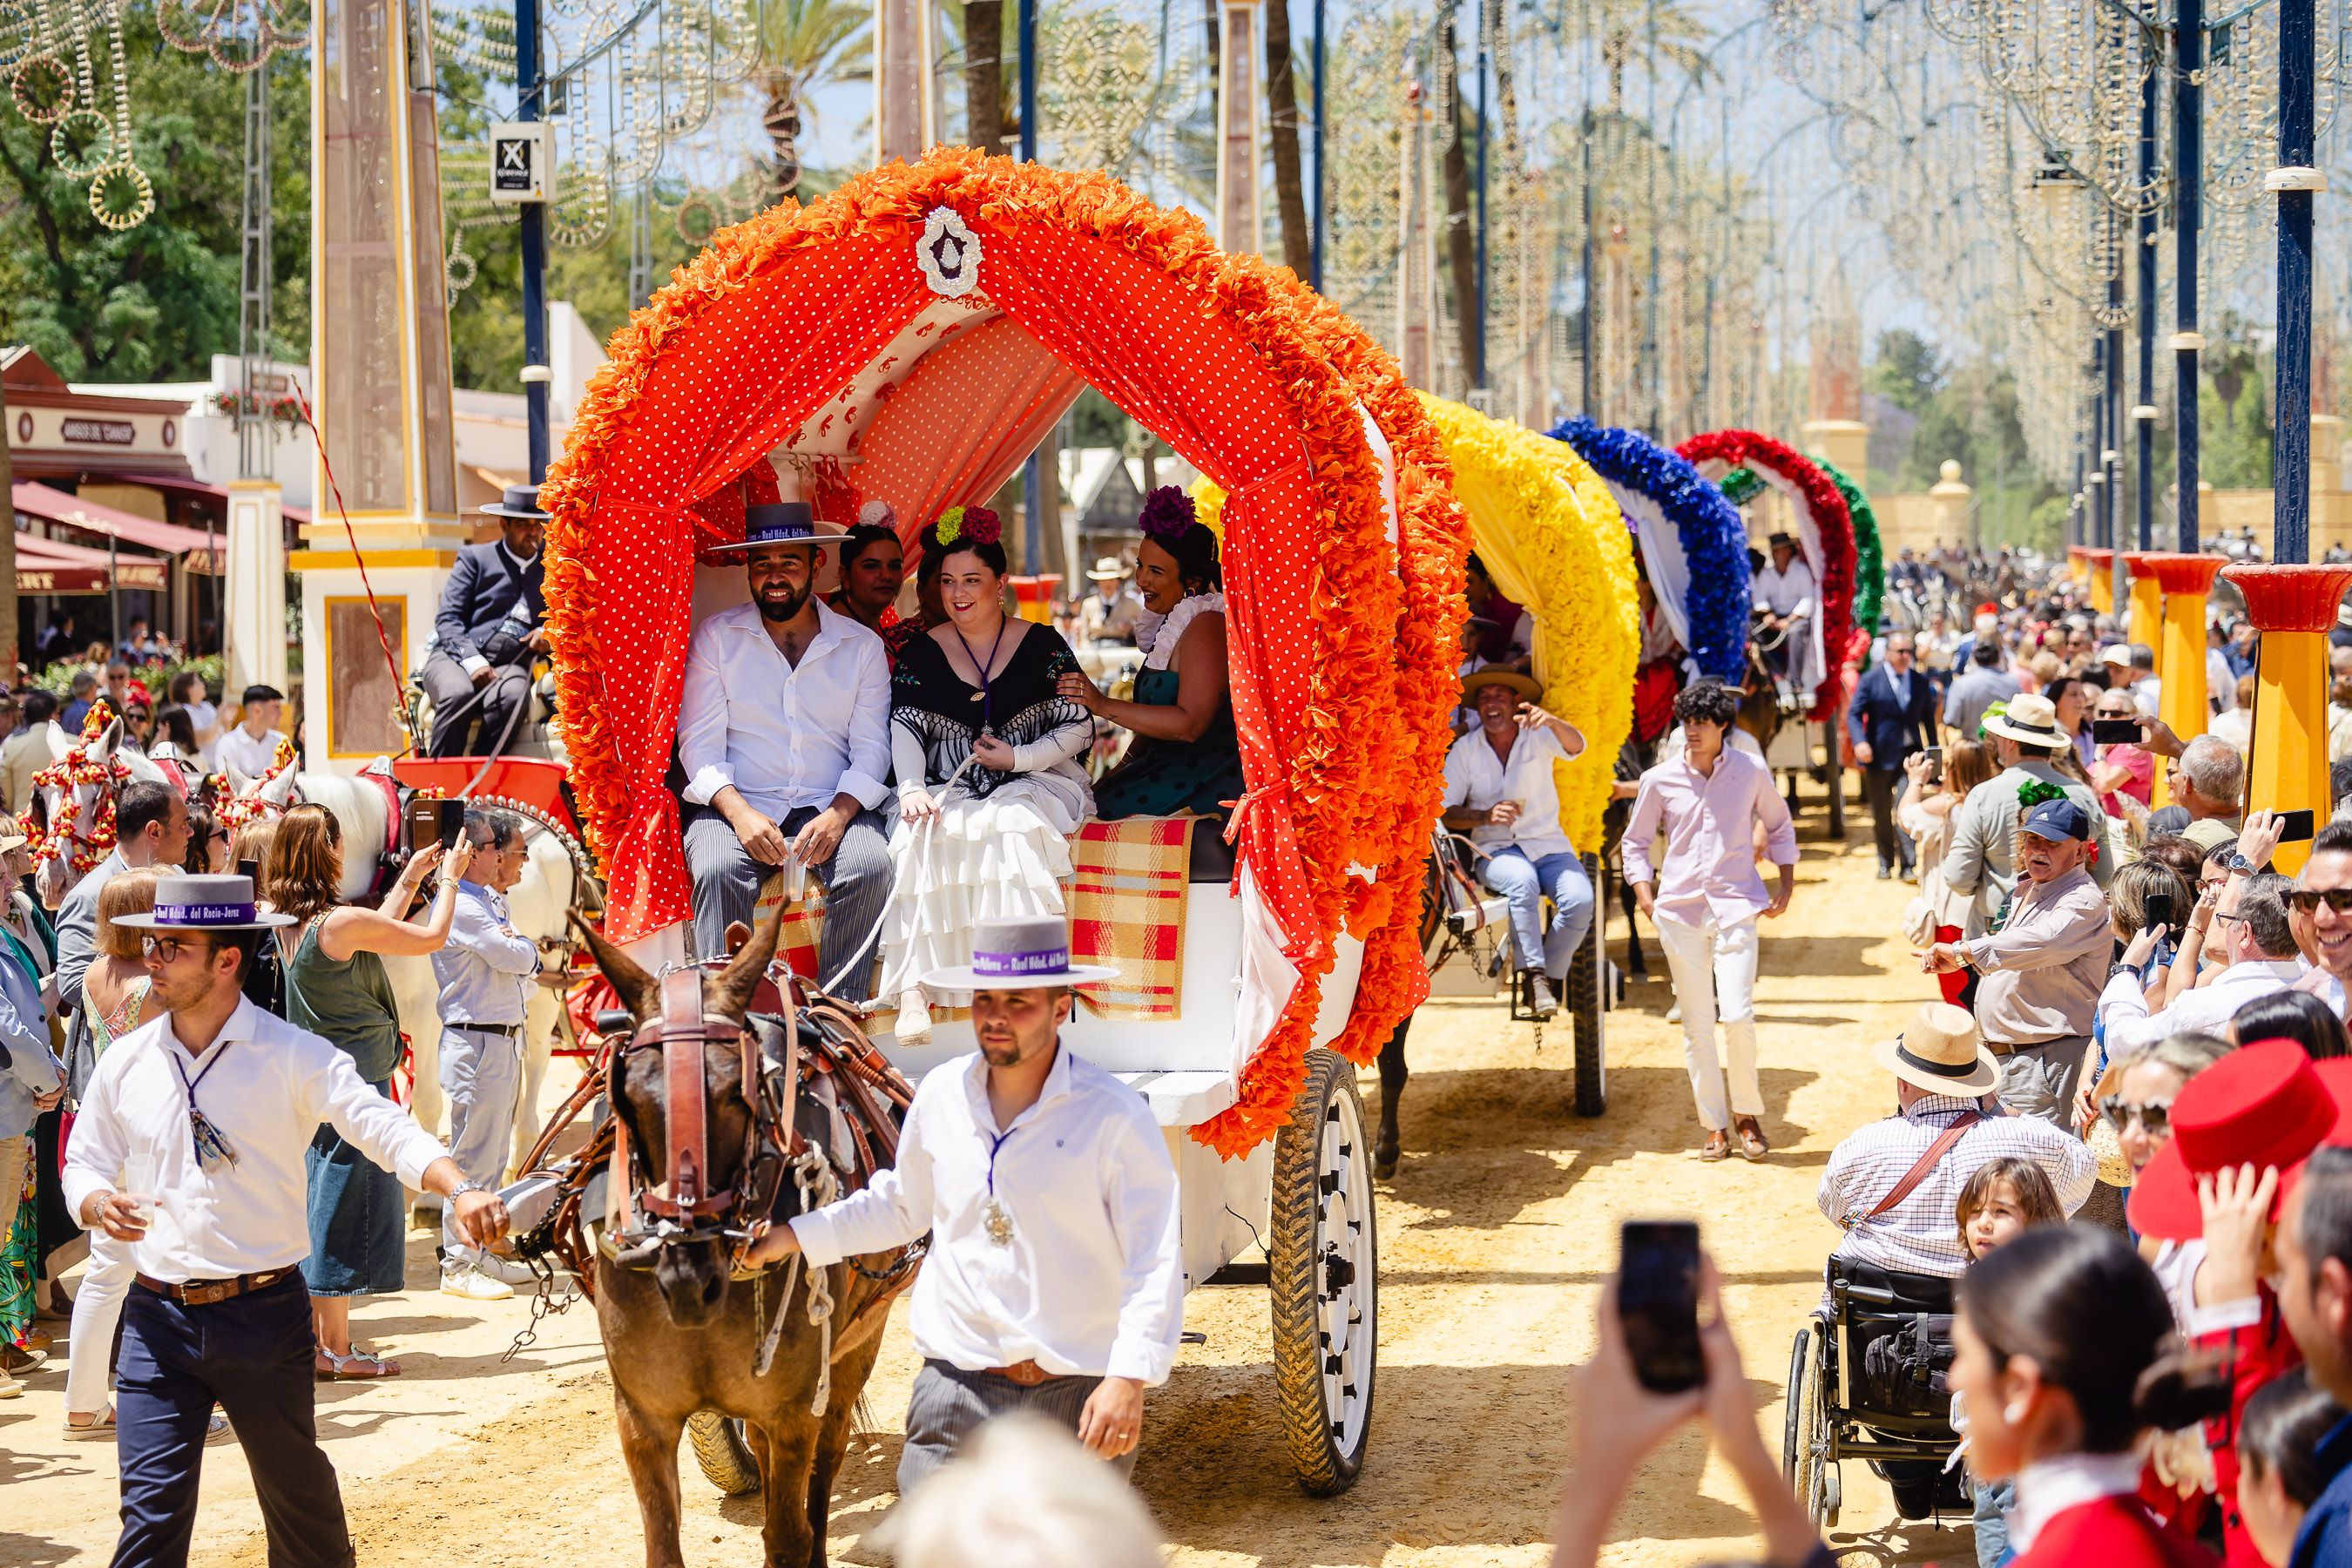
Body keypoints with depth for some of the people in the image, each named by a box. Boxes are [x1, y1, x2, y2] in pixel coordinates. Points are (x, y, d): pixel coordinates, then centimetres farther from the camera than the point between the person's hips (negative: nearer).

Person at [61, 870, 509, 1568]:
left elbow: (383, 1127, -16)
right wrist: (101, 1205, -12)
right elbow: (85, 1164, 13)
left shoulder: (294, 1057, -6)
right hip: (157, 1319, 2)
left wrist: (459, 1189, -33)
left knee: (297, 1490, 13)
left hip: (264, 1313, -2)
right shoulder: (127, 1062, 5)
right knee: (151, 1508, -3)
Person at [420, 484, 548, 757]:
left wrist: (549, 631, 0)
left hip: (509, 664, 1)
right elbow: (447, 618, 5)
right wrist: (472, 661, -14)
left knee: (512, 697, -37)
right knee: (458, 694, -38)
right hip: (455, 656, -1)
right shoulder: (475, 558, 14)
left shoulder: (551, 569, 22)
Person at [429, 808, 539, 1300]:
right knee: (473, 1158, -6)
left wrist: (520, 949, -11)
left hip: (504, 1042, 10)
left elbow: (525, 961, 11)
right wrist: (523, 947, 4)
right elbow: (517, 958, -19)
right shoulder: (462, 908, -16)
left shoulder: (492, 903, 17)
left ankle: (485, 1256, 24)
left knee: (493, 1157, 16)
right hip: (477, 1045, -10)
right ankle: (458, 1267, -2)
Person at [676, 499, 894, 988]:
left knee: (870, 867, -30)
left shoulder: (862, 645, 11)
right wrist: (738, 812, -17)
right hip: (737, 805, -1)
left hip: (831, 806, 1)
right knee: (717, 870, -33)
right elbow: (699, 745, 1)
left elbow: (871, 750, 5)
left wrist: (838, 814, -16)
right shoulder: (715, 637, 9)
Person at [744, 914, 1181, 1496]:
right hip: (958, 1383, 3)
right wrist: (795, 1236, 17)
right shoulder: (940, 1095, 5)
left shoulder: (1114, 1115, -9)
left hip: (1078, 1400, -3)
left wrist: (1130, 1378, -23)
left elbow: (1155, 1261, -13)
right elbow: (901, 1204, 22)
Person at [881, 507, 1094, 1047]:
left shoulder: (1041, 645, 6)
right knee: (923, 833, -31)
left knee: (1011, 826, -36)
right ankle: (913, 991, -40)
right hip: (951, 790, 2)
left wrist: (1020, 758, -10)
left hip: (1034, 783, -2)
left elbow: (1080, 725, 3)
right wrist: (912, 789, -18)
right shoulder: (923, 653, 11)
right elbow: (905, 726, 0)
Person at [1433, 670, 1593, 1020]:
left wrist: (1551, 721, -43)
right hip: (1496, 850, -1)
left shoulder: (1538, 736, 2)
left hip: (1549, 845, 1)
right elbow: (1445, 813, 2)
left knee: (1580, 900, -27)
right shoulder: (1465, 749, 5)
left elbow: (1575, 747, -21)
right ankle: (1534, 975, -36)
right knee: (1523, 882, -36)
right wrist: (1486, 816, -17)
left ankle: (1550, 974, -6)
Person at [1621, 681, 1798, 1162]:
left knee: (1737, 1016, -13)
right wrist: (1647, 900, 2)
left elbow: (1780, 827, 18)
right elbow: (1635, 842, 13)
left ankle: (1747, 1114, 7)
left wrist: (1785, 885, 9)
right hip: (1680, 912, 1)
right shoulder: (1659, 780, 3)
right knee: (1697, 1025, 3)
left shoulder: (1752, 773, 3)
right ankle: (1714, 1126, 12)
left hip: (1735, 908, -1)